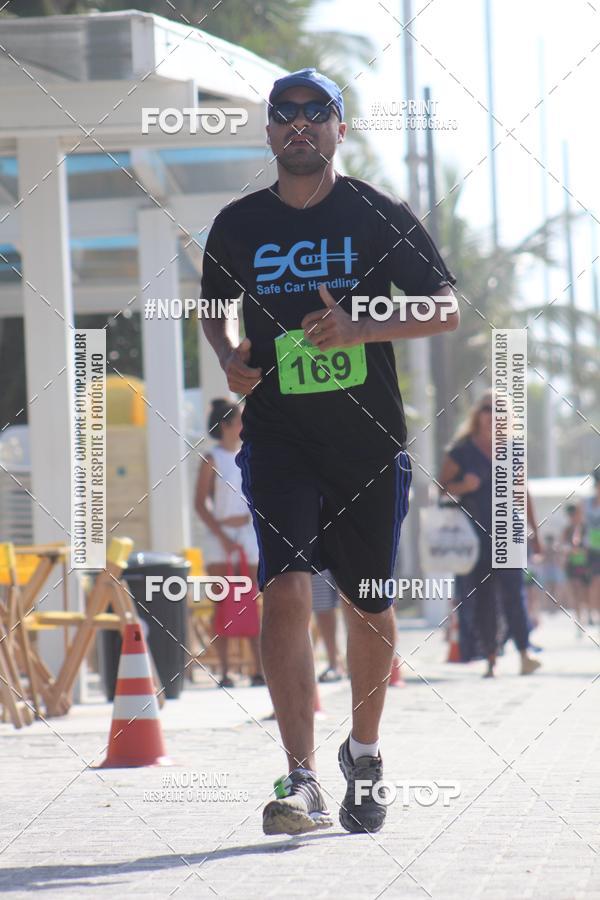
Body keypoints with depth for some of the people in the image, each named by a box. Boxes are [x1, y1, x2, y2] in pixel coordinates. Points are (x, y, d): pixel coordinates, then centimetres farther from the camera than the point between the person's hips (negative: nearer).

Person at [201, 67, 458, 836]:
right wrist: (229, 359, 1)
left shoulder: (378, 216, 1)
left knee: (369, 605, 10)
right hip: (277, 435, 0)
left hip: (369, 440, 0)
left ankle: (363, 753, 34)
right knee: (286, 589, -18)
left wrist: (360, 330, -16)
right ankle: (301, 781, -23)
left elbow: (446, 310, -1)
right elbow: (212, 308, 23)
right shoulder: (238, 225, 6)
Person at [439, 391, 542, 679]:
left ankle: (524, 655, -20)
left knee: (512, 592, -12)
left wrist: (534, 530, 16)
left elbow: (522, 492, 17)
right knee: (482, 599, 2)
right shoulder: (461, 450, 3)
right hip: (475, 533, -1)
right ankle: (491, 658, 7)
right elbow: (442, 485, 5)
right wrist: (463, 486, -16)